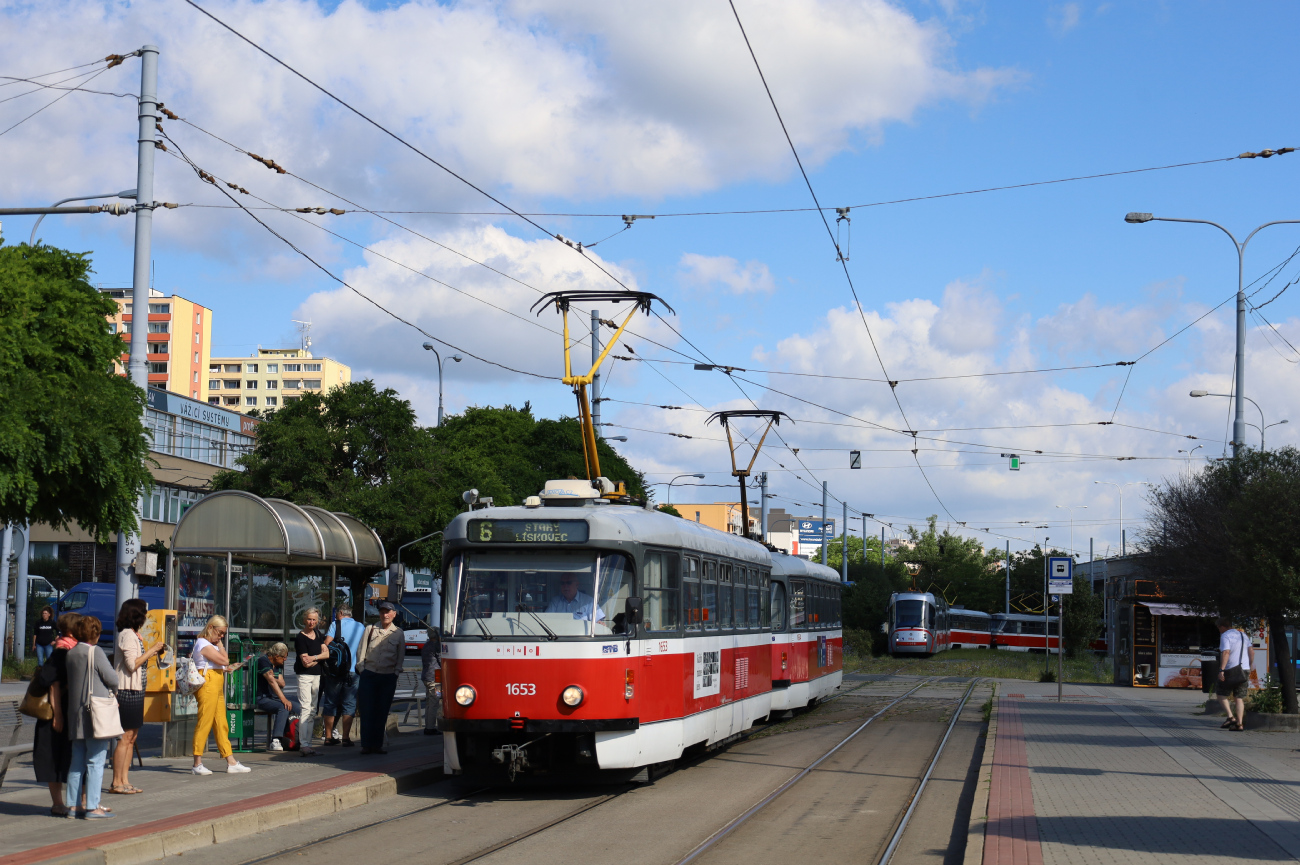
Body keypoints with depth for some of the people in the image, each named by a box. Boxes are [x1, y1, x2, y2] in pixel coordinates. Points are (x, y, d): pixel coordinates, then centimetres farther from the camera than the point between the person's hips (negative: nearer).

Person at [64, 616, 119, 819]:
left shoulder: (71, 653, 8)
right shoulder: (95, 652, -11)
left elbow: (69, 680, 13)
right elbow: (113, 680, -10)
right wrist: (109, 690, 12)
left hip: (75, 714, 7)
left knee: (77, 762, 12)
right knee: (96, 762, -3)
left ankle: (71, 805, 15)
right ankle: (92, 807, -3)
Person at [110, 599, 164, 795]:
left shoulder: (134, 635, 18)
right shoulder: (127, 635, -12)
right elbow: (132, 664, -19)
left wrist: (154, 652, 14)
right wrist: (151, 650, -13)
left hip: (136, 690, 10)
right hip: (127, 691, -10)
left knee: (132, 737, 9)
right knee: (125, 736, -8)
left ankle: (124, 780, 12)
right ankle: (116, 783, -5)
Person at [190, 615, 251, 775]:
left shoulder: (210, 645, 22)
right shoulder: (204, 644, -10)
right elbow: (224, 660, -15)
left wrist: (226, 668, 9)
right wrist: (219, 645, -5)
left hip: (217, 687, 11)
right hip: (207, 685, -11)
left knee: (222, 724, 9)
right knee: (204, 724, -8)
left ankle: (231, 762, 10)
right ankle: (197, 764, -5)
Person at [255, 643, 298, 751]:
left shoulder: (279, 665, 17)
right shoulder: (263, 661, -12)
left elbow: (282, 684, 8)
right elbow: (272, 682, -22)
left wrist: (274, 679, -15)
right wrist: (283, 699, -30)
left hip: (275, 697, 9)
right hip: (262, 698, -9)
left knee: (297, 708, -9)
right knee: (284, 708, -33)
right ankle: (275, 741, -42)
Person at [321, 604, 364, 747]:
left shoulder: (336, 625, -1)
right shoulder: (361, 627, 9)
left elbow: (326, 644, -9)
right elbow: (363, 649, 14)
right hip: (353, 671, 1)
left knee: (330, 703, 9)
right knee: (349, 704, 4)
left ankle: (329, 737, 11)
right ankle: (346, 738, -3)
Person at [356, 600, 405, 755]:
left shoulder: (398, 633, 6)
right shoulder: (370, 629, 7)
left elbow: (401, 657, 11)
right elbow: (361, 652, 7)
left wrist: (395, 673, 1)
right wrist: (362, 670, -2)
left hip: (388, 678, 0)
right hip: (369, 676, 0)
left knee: (382, 713, 3)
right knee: (367, 711, -3)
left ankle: (377, 745, 9)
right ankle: (366, 745, 1)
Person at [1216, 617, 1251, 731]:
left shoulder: (1225, 636, -8)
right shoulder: (1242, 635, 15)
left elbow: (1226, 652, -21)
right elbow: (1250, 651, 15)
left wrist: (1221, 670, -25)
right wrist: (1249, 666, 23)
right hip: (1245, 670, 7)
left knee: (1221, 694, 8)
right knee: (1239, 698, 8)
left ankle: (1231, 717, -7)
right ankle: (1240, 723, 1)